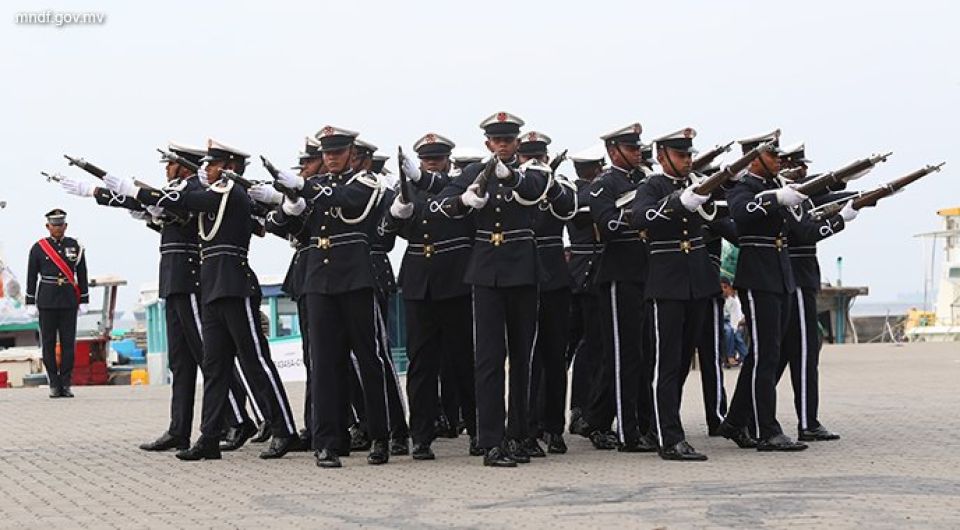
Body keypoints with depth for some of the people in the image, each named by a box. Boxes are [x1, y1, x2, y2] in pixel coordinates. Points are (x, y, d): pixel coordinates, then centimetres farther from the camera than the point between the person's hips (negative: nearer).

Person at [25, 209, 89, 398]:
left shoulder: (76, 246, 5)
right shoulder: (38, 248, 1)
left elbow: (82, 275, 7)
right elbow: (31, 277, 2)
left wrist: (84, 301, 4)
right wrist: (31, 303, -2)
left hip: (69, 301, 1)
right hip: (46, 301, -1)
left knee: (68, 342, -1)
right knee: (48, 343, 0)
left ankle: (66, 385, 4)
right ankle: (54, 385, 6)